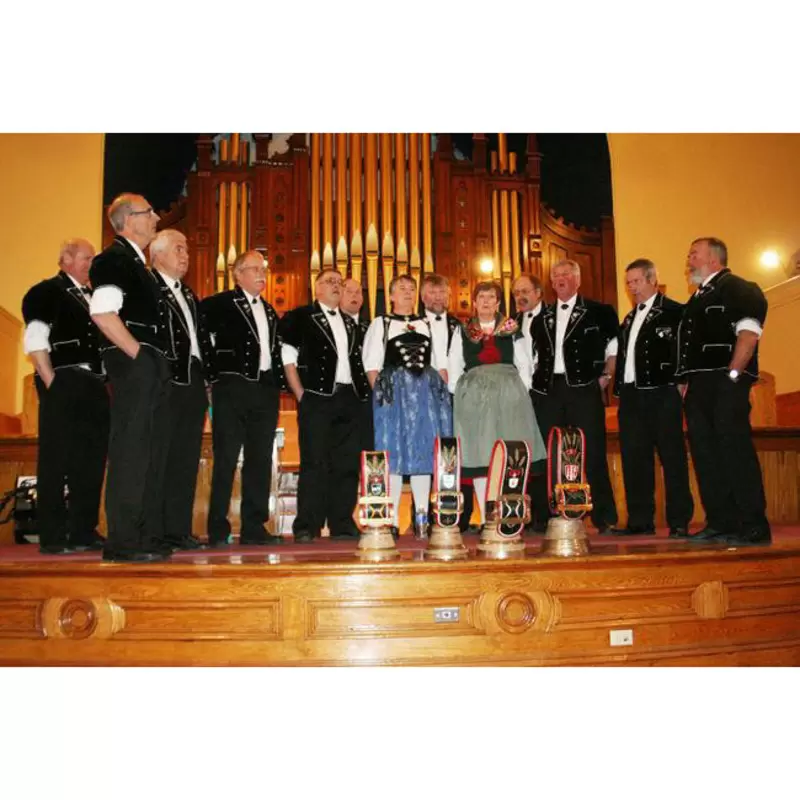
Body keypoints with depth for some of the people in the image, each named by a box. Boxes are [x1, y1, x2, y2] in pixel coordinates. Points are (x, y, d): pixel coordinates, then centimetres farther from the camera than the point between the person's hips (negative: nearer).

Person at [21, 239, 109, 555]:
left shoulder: (92, 297, 20)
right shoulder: (46, 292, 0)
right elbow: (35, 342, -9)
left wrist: (104, 380, 11)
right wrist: (52, 383, -15)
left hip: (95, 386, 7)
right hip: (64, 384, -7)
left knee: (92, 458, 8)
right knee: (56, 460, -3)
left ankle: (84, 530, 17)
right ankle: (52, 536, 4)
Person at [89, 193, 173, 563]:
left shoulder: (138, 264, 23)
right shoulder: (113, 259, -6)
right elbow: (102, 313, -19)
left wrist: (159, 360, 17)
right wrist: (137, 353, -16)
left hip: (152, 368, 10)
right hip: (132, 365, -10)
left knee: (153, 451, 10)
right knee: (130, 451, -9)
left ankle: (148, 536, 18)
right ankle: (122, 542, -3)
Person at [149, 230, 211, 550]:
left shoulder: (189, 295, 23)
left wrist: (204, 374, 13)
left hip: (192, 385, 8)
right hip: (165, 384, -8)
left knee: (186, 460, 8)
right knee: (161, 458, -5)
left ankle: (179, 529, 15)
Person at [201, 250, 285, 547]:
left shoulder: (269, 310, 20)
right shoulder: (220, 304, 0)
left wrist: (278, 383, 13)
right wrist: (213, 372, -8)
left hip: (266, 389, 6)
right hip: (233, 387, -6)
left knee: (260, 460, 6)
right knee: (226, 459, -4)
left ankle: (254, 528, 12)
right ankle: (218, 530, 2)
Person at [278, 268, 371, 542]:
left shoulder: (350, 323, 22)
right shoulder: (300, 317, 5)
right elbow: (287, 357, -1)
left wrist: (362, 393, 8)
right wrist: (301, 395, -8)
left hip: (349, 398, 5)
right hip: (318, 398, -5)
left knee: (347, 464, 4)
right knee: (315, 463, -6)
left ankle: (342, 525, 12)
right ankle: (307, 527, 0)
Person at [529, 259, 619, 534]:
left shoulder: (599, 312, 7)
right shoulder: (542, 317, 17)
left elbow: (615, 346, 8)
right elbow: (534, 354, 21)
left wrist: (605, 376, 1)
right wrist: (535, 379, 7)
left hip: (583, 388, -3)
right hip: (547, 390, 4)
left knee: (592, 452, -4)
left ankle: (604, 518, 4)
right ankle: (548, 518, 11)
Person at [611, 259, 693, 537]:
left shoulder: (674, 312, -2)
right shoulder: (629, 319, 20)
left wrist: (679, 384, -13)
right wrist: (618, 387, 9)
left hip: (661, 394, -7)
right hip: (631, 395, 7)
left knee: (672, 457, -1)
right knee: (634, 459, 7)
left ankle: (679, 521, 6)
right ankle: (640, 521, 14)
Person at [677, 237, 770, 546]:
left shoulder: (738, 288, -1)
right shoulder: (697, 299, 24)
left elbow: (748, 333, -13)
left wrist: (732, 375, -20)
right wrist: (687, 381, 15)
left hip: (725, 384, -9)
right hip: (699, 387, 9)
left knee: (735, 451, -10)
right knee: (705, 456, 7)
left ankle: (754, 526, -4)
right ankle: (721, 524, 14)